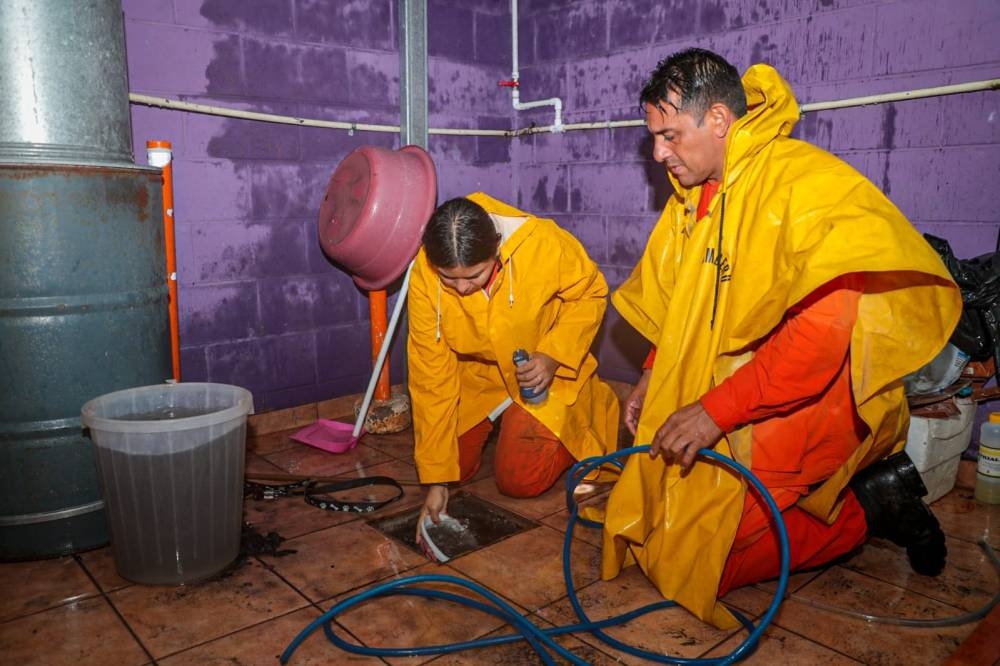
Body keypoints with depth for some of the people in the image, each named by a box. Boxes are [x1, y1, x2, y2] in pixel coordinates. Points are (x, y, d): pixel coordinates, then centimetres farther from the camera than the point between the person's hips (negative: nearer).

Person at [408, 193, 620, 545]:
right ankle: (496, 422, 29)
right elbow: (431, 374, -20)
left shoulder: (544, 244, -32)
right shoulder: (423, 275, -25)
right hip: (476, 374, 3)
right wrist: (436, 479, -18)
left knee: (520, 479, -8)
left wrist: (553, 355, -29)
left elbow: (590, 294, -12)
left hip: (544, 374, -2)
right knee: (456, 466, -1)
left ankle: (589, 406, 17)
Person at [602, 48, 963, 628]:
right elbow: (677, 302, 20)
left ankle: (869, 506, 6)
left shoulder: (807, 184, -18)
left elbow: (827, 330, -26)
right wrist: (654, 376, 6)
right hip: (720, 399, 9)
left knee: (691, 557, -12)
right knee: (646, 530, 4)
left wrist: (717, 409, -24)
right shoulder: (692, 198, 9)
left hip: (813, 403, -9)